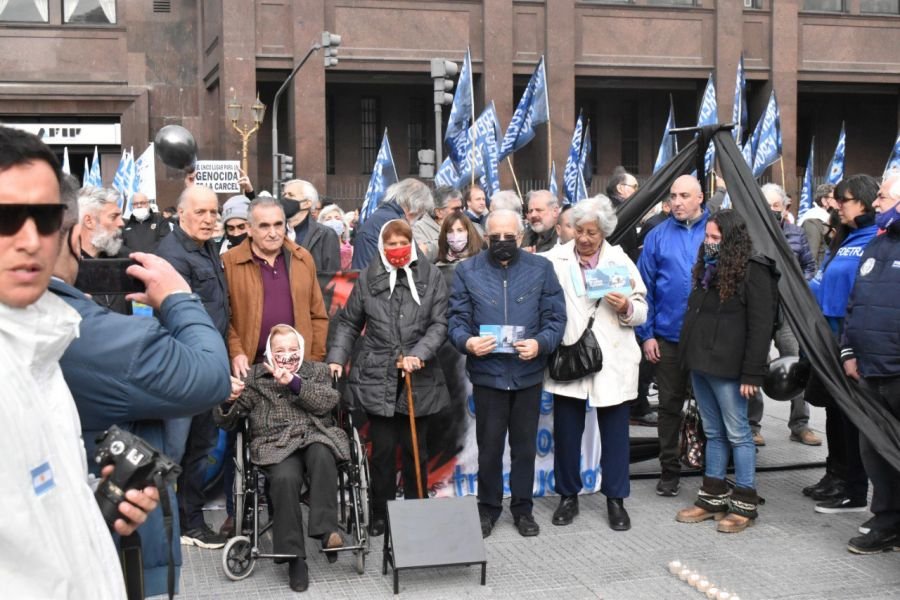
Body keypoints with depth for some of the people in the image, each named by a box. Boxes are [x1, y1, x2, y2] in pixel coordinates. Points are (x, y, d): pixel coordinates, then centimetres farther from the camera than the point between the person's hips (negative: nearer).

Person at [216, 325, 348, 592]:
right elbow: (227, 421, 11)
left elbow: (330, 400, 0)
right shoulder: (255, 376, 18)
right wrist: (228, 400, -13)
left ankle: (325, 528, -31)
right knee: (284, 478, -33)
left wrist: (294, 383, -10)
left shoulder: (317, 370, 21)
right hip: (276, 445, -1)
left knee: (321, 454, -35)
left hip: (315, 438, 1)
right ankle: (294, 556, -25)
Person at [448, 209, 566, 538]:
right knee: (489, 446, 9)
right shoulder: (467, 271, 1)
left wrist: (540, 344, -19)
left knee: (525, 445, 12)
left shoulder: (542, 269, 1)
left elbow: (556, 318, -1)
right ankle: (488, 507, 26)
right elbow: (456, 320, -2)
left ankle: (522, 508, 28)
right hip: (487, 372, -1)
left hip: (528, 373, 1)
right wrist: (467, 342, -22)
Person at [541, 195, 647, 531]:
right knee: (566, 431, 8)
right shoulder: (555, 259, 1)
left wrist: (626, 307, -14)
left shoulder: (620, 260, 6)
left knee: (615, 433, 7)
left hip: (612, 361, 1)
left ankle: (616, 499, 19)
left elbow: (641, 312, 6)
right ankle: (568, 495, 23)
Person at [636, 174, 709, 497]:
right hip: (668, 337, 1)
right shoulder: (658, 236, 0)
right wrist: (646, 334, -2)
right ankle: (669, 469, 23)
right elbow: (645, 287, 3)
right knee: (669, 404, 11)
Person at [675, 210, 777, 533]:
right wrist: (689, 354, 17)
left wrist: (752, 373, -18)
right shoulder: (707, 267, 15)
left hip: (727, 367, -8)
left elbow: (761, 324, -15)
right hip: (700, 362, 8)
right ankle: (713, 497, 21)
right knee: (713, 432, 14)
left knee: (737, 433, 0)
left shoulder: (753, 270, -11)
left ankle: (745, 504, 9)